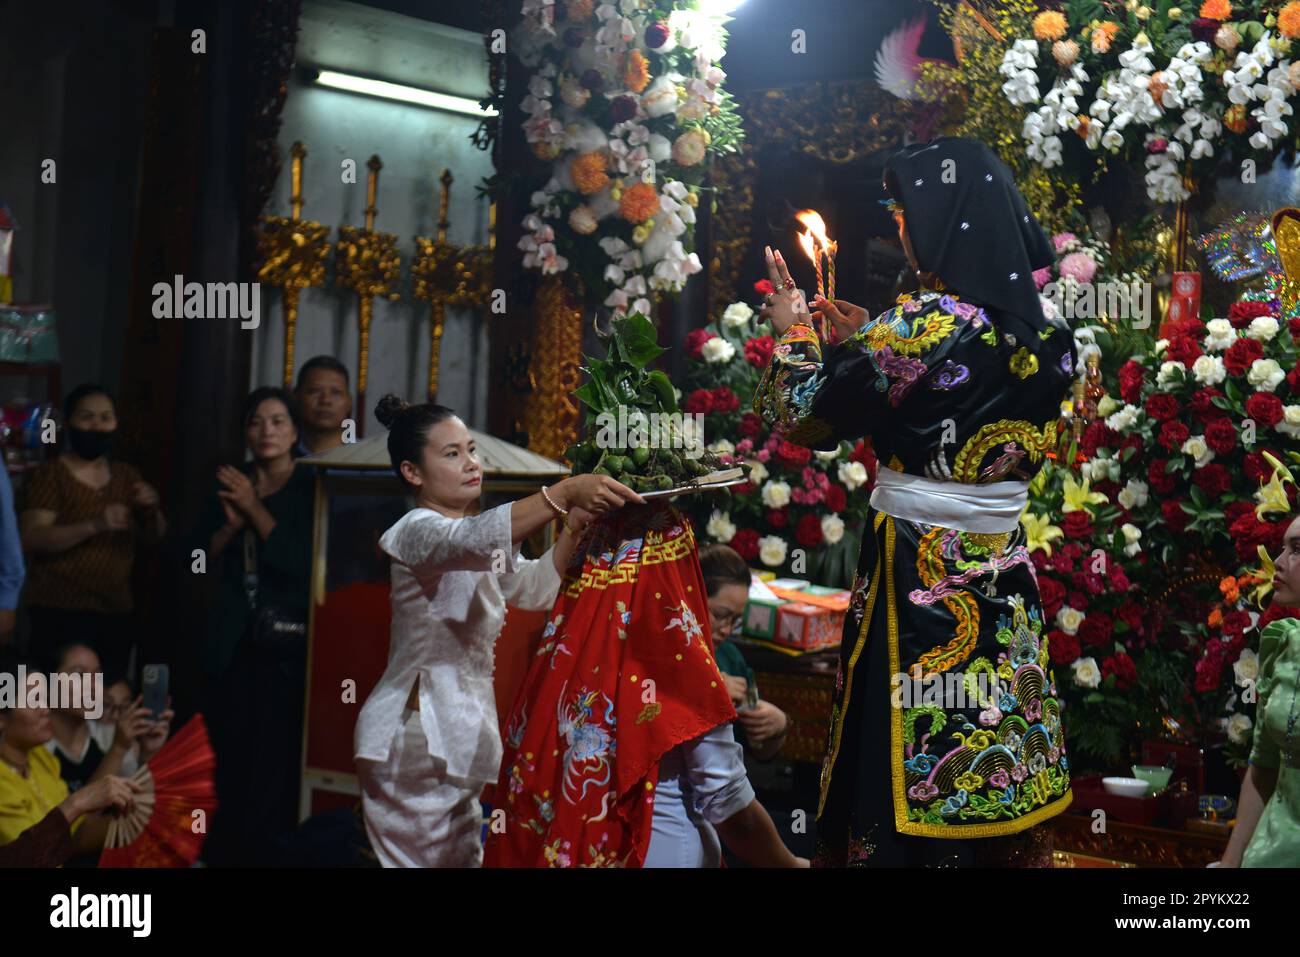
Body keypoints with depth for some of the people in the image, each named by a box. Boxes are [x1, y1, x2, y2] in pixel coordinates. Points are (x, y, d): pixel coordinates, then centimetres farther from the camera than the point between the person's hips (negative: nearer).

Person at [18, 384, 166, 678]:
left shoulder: (127, 476, 13)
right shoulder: (49, 475, -4)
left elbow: (152, 538, 15)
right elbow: (31, 539, -14)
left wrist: (152, 510, -6)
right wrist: (94, 526, -26)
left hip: (117, 612, 5)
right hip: (61, 613, -5)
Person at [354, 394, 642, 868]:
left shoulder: (472, 541, 18)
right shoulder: (416, 531, -11)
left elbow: (535, 587, 8)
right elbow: (472, 540, -33)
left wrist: (576, 523, -8)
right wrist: (565, 491, -44)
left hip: (453, 736, 9)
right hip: (414, 736, -9)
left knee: (464, 857, 11)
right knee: (419, 859, -7)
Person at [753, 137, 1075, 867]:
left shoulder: (921, 324, -16)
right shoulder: (1048, 335, 2)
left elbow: (803, 419, -7)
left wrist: (795, 331, 10)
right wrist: (866, 341, 23)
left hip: (917, 574, -6)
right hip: (1005, 578, 6)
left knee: (906, 768, 5)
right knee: (998, 777, 14)